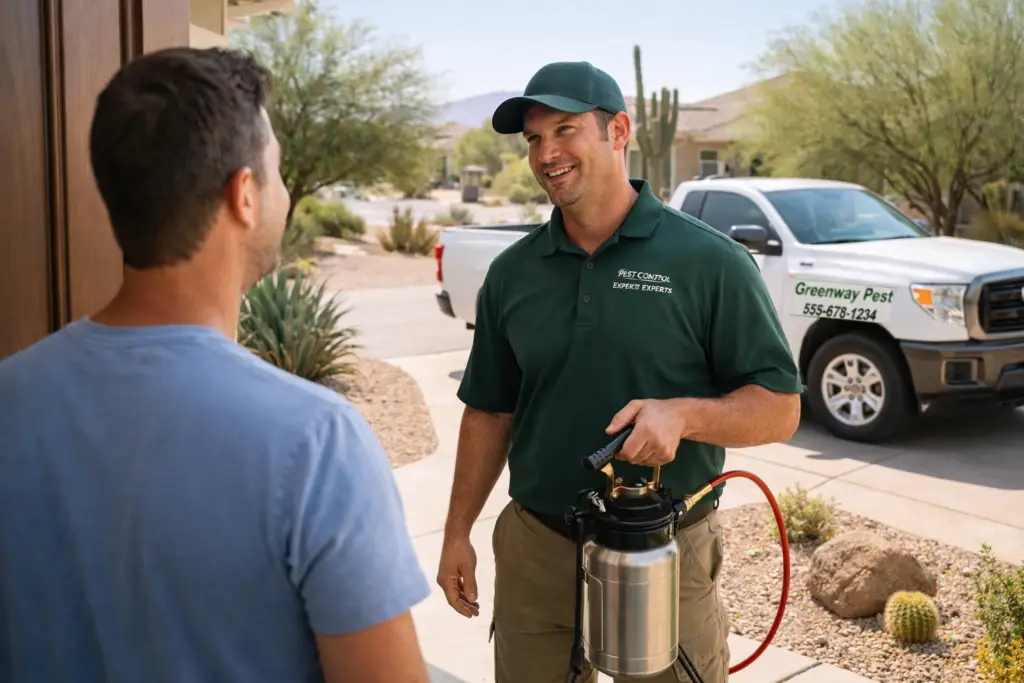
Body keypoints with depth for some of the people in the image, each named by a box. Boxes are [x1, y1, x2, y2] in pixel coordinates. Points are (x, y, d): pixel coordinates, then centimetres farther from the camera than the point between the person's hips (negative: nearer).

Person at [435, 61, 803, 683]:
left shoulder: (711, 261, -9)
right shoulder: (512, 273, 3)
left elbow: (780, 408, -7)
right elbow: (490, 412, 10)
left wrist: (681, 413, -25)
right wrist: (458, 533, 7)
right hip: (534, 552, 4)